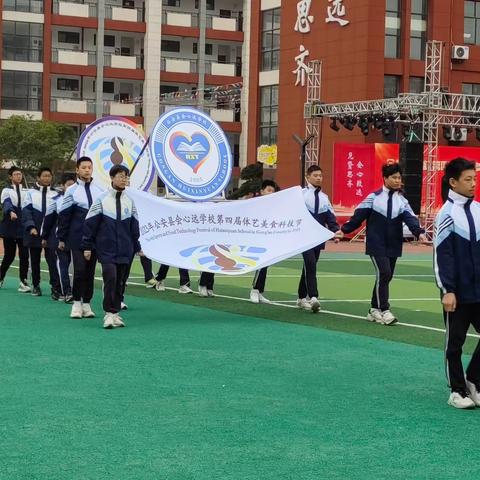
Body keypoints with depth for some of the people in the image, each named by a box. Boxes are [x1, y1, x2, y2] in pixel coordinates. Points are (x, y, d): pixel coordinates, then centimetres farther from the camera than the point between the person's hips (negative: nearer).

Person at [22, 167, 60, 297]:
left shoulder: (55, 194, 4)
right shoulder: (31, 193, 2)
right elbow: (26, 211, -3)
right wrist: (31, 227, -17)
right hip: (34, 232, 1)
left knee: (52, 259, -10)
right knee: (35, 260, 10)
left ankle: (56, 286, -13)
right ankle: (35, 285, 22)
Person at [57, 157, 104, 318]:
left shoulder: (99, 191, 7)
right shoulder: (71, 191, -1)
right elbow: (64, 215, 1)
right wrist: (61, 238, 0)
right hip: (78, 237, -3)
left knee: (90, 270, 6)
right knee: (80, 269, -9)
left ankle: (87, 303, 15)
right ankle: (77, 303, 4)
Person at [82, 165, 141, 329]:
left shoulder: (129, 201, 9)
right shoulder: (101, 200, -2)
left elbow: (134, 226, 15)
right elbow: (90, 223, -1)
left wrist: (136, 246, 15)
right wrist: (87, 246, -3)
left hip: (124, 250, 4)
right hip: (106, 248, -4)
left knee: (120, 281, 5)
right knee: (110, 277, -15)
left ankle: (116, 312, 14)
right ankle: (109, 313, -9)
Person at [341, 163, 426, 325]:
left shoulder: (402, 200, 6)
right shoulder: (374, 197, -2)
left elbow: (410, 218, -8)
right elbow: (359, 215, -1)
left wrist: (419, 232, -25)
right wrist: (344, 230, -7)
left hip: (394, 246, 4)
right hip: (376, 245, -4)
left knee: (386, 277, 8)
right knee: (384, 273, -16)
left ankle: (374, 310, 22)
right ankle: (384, 311, -12)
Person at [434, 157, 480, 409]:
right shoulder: (447, 213, -10)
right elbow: (442, 255, -12)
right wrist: (447, 291, -15)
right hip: (458, 292, -5)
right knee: (455, 341, 7)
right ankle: (458, 391, 18)